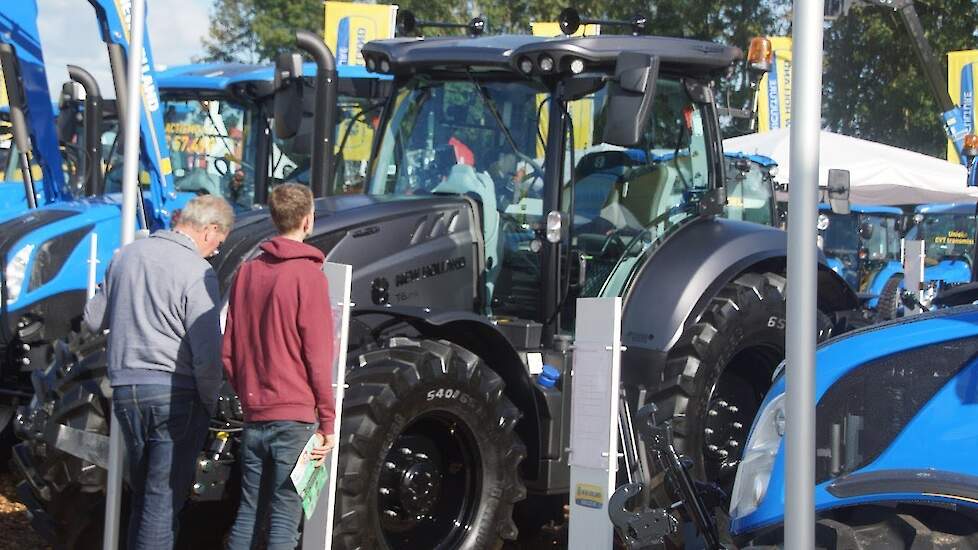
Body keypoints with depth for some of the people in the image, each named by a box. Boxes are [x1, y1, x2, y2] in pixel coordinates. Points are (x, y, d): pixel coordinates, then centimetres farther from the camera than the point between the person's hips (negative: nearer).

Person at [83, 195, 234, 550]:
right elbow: (206, 351, -16)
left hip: (125, 389, 6)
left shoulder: (127, 255, 9)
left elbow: (94, 319, 17)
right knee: (165, 496, -1)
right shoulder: (197, 272, -12)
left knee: (141, 490, 18)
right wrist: (210, 400, -4)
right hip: (175, 393, -6)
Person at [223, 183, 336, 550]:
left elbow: (229, 352, 12)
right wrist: (327, 422, -5)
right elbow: (318, 357, -10)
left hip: (253, 417, 6)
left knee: (247, 512, 12)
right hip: (295, 418, -6)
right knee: (284, 518, -1)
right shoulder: (308, 275, -10)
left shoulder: (247, 272, 8)